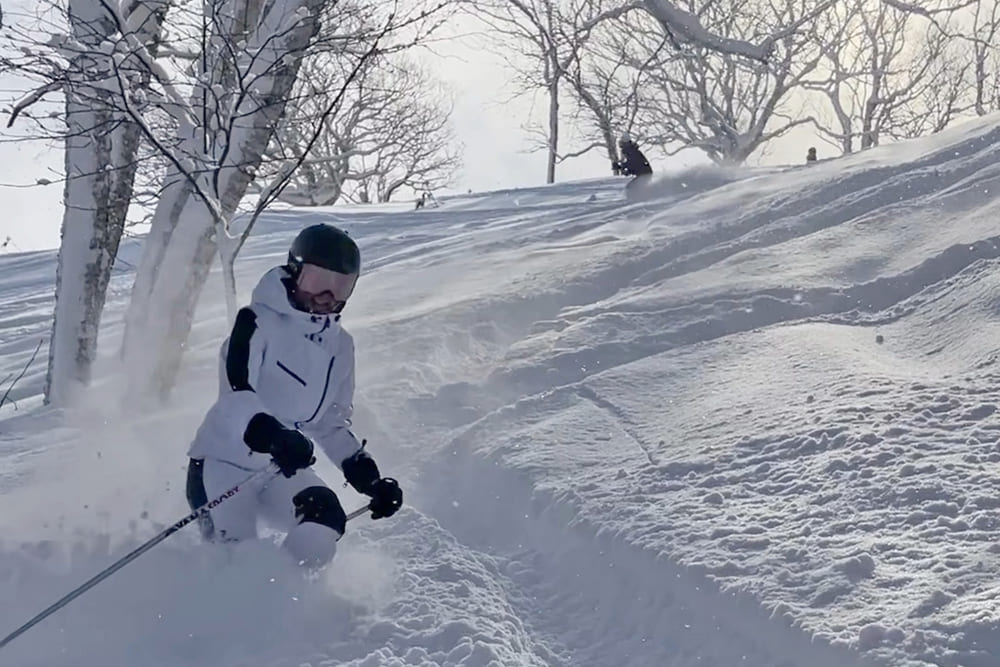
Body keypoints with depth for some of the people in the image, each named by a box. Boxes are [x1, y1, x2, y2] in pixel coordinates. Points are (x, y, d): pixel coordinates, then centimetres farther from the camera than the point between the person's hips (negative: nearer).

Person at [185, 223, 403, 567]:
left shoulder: (340, 346, 8)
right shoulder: (259, 322, -12)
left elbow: (332, 423, 15)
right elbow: (236, 394, -26)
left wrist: (369, 477, 3)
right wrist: (272, 436, -45)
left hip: (283, 467, 5)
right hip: (225, 460, -5)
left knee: (326, 520, -23)